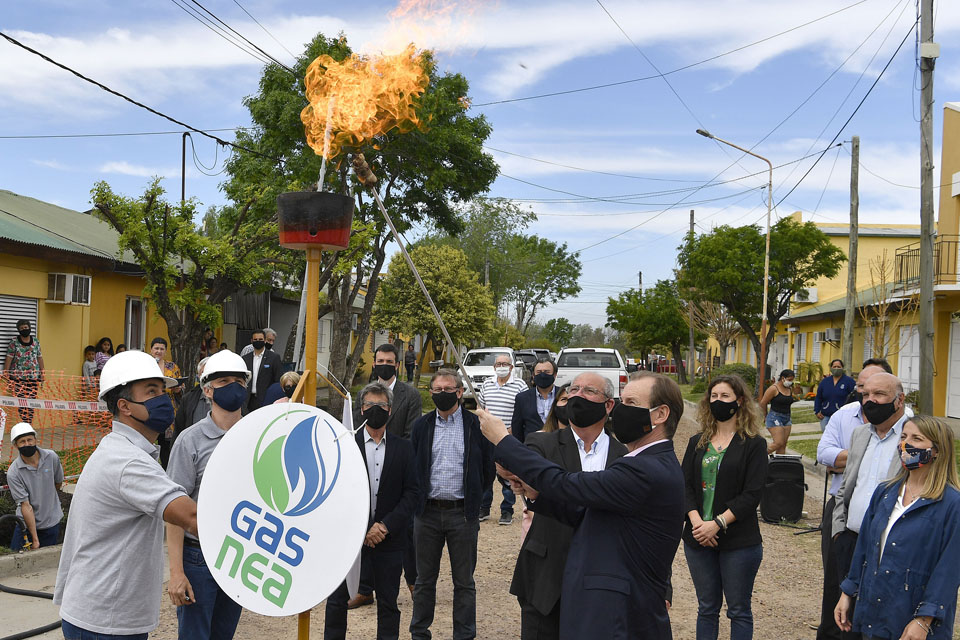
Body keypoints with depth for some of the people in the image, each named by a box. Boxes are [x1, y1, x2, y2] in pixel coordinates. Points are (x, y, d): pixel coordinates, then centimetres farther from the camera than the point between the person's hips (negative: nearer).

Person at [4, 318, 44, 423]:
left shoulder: (36, 342, 11)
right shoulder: (14, 343, 1)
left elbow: (40, 358, 14)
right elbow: (8, 359, -2)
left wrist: (42, 374, 11)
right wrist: (5, 375, -6)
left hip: (34, 377, 3)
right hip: (18, 377, -3)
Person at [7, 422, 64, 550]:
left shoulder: (51, 457, -10)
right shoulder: (13, 473, -17)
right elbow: (26, 506, -19)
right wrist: (35, 539, -18)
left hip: (52, 522, 2)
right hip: (26, 522, -2)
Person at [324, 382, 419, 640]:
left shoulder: (403, 448, 4)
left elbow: (411, 492, 0)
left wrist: (386, 525, -11)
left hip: (389, 538, 1)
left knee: (388, 604, 9)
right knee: (337, 600, 8)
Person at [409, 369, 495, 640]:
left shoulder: (476, 425, -2)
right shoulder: (421, 426, 6)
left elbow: (488, 469, 3)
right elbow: (411, 467, 11)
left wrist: (471, 495, 6)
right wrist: (419, 497, 6)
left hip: (463, 513, -2)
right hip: (427, 512, 2)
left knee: (464, 581, 8)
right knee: (425, 579, 13)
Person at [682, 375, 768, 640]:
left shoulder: (754, 444, -3)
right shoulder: (697, 442, 9)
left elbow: (752, 494, -11)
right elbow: (685, 486, 2)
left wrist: (717, 523, -18)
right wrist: (696, 521, -14)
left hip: (739, 541, -4)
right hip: (698, 539, 4)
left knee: (739, 611, 6)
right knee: (707, 608, 13)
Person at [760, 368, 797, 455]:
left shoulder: (790, 389, 10)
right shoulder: (774, 389, -12)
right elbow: (763, 403, -8)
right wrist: (767, 415, 2)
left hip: (787, 419, 7)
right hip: (775, 418, -7)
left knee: (783, 445, 4)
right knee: (778, 443, -14)